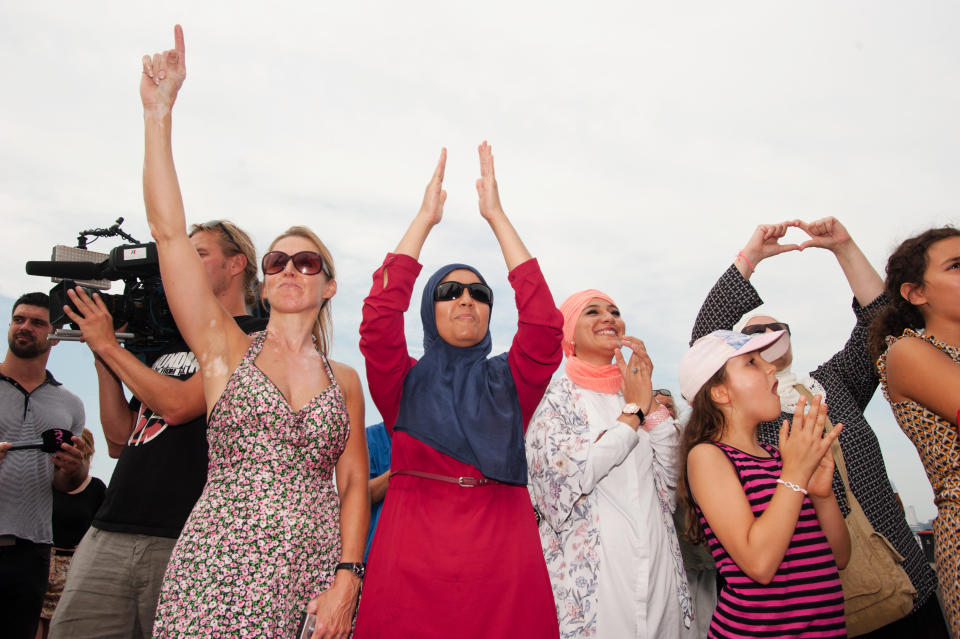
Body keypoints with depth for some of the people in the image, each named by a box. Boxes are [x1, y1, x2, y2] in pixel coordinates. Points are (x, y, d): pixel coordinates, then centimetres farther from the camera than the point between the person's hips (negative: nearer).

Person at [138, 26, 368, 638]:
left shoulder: (345, 379, 10)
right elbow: (169, 231, -3)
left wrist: (347, 578, -5)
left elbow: (355, 483, 8)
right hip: (218, 576, -1)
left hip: (314, 579, 2)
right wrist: (159, 113, -6)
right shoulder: (226, 349, 5)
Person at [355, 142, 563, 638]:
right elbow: (378, 319, -11)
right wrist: (424, 219, -5)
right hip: (411, 561, 0)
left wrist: (496, 216, -5)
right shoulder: (405, 383, 6)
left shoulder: (508, 382, 7)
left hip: (501, 566, 1)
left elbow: (544, 325, -8)